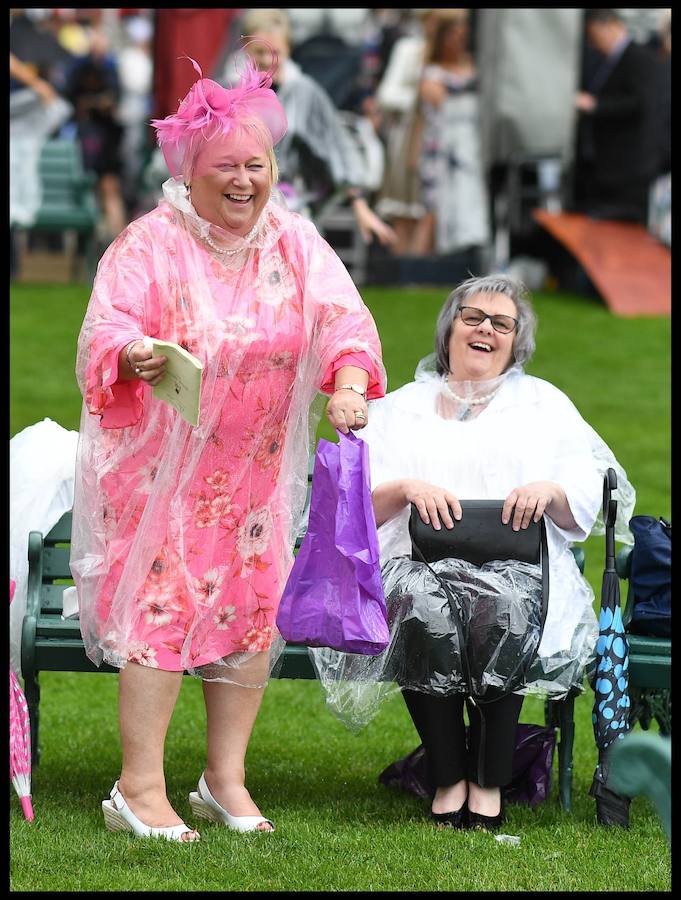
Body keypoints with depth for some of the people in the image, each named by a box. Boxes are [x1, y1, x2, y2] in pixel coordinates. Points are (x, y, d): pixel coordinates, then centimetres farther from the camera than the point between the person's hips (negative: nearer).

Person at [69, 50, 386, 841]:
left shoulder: (293, 242, 3)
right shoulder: (151, 243, -10)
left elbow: (341, 317, -5)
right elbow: (105, 326, -19)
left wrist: (348, 382, -25)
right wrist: (134, 354, -43)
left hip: (256, 469, 5)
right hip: (161, 464, -5)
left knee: (252, 610, 7)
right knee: (161, 607, -9)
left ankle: (226, 779, 18)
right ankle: (140, 789, -6)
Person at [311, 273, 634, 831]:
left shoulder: (545, 404, 21)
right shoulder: (399, 409, 22)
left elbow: (583, 512, 11)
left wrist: (549, 491, -11)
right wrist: (407, 488, -11)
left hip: (518, 572, 0)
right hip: (418, 569, 1)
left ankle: (490, 781, -24)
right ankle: (448, 777, -24)